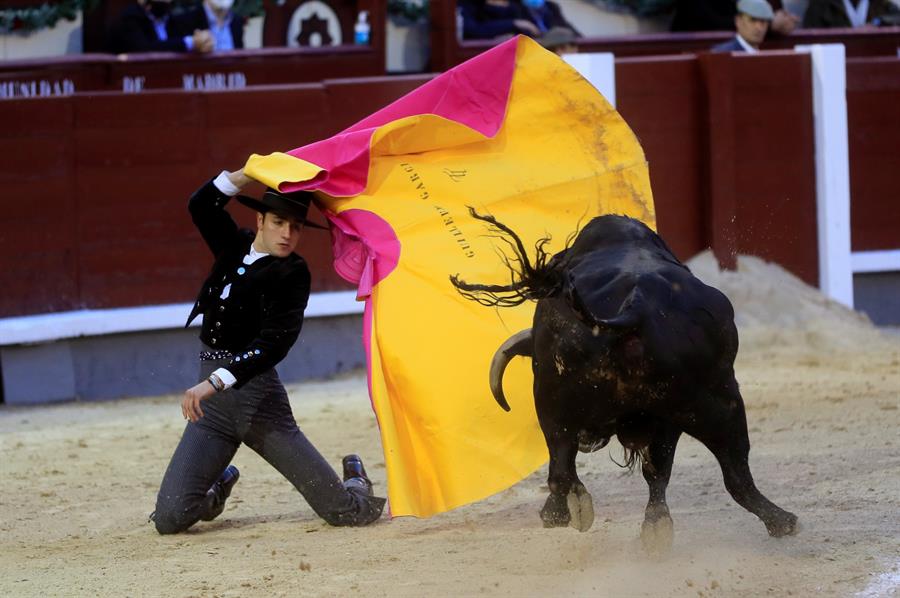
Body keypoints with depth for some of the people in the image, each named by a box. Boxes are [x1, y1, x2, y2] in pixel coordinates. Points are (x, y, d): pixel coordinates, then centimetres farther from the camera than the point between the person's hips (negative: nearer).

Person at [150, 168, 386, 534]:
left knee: (348, 513, -7)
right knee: (169, 519, -7)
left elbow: (274, 343, -21)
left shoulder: (293, 274, -8)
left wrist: (216, 381, -34)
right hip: (213, 398, 5)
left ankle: (354, 479, 32)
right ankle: (220, 486, 28)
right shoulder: (236, 247, 10)